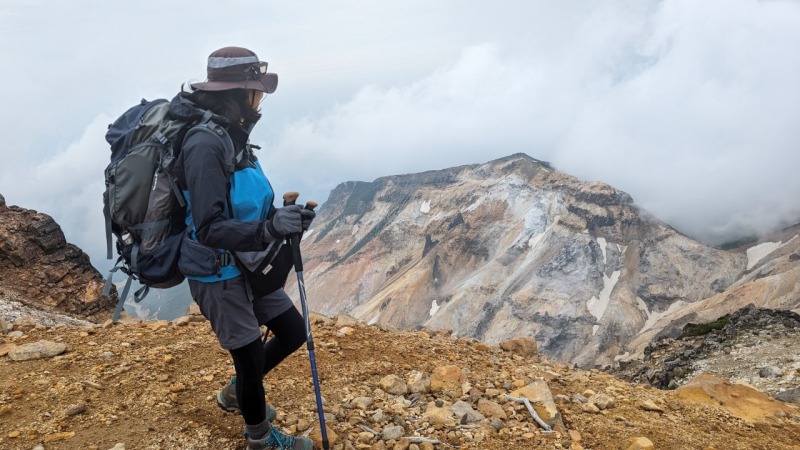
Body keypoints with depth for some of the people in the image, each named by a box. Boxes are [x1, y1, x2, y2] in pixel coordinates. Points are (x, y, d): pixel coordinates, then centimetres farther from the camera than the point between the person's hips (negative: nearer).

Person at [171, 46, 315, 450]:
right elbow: (210, 229, -31)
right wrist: (270, 228, -41)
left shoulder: (231, 136, 4)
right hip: (219, 276, -9)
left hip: (248, 267, 9)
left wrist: (281, 217, 1)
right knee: (251, 358, 8)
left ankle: (236, 393, 42)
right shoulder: (205, 145, -25)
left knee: (294, 333, 17)